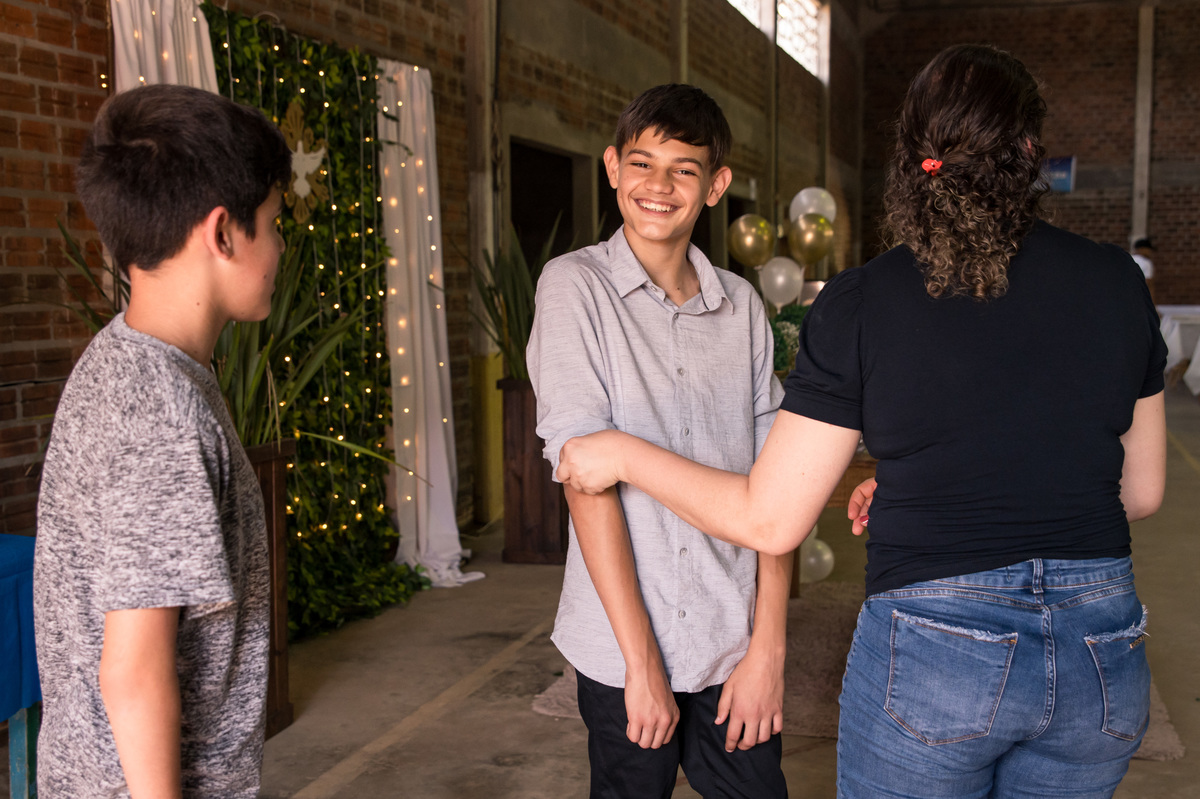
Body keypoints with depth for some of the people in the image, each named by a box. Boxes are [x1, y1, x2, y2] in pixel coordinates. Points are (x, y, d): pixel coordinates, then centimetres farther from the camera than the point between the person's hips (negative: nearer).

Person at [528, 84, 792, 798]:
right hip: (620, 650, -3)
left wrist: (768, 646, -5)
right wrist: (641, 659, -14)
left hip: (734, 646, 3)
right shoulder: (576, 287, -4)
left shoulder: (742, 306, 6)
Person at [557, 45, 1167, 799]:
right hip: (1103, 651, 4)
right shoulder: (1116, 282, 1)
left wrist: (623, 453, 6)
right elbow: (1142, 490, 10)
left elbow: (769, 521, -8)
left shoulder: (861, 305, -9)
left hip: (934, 648, -4)